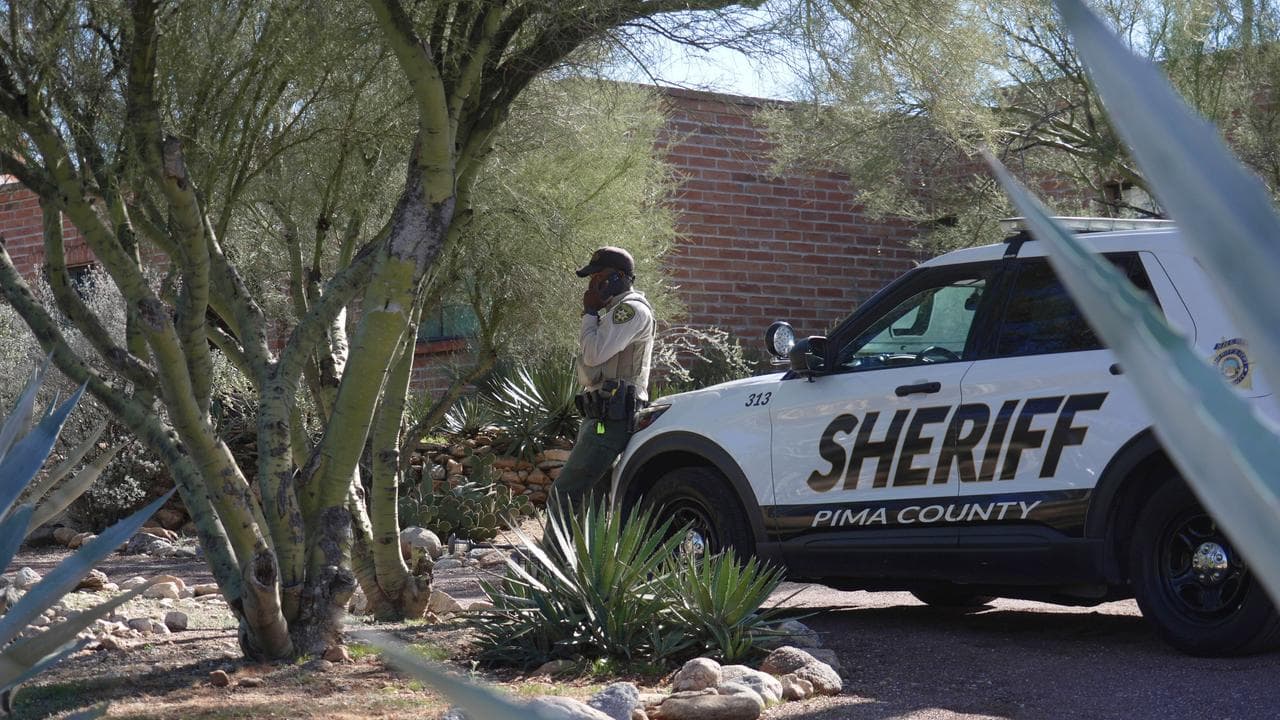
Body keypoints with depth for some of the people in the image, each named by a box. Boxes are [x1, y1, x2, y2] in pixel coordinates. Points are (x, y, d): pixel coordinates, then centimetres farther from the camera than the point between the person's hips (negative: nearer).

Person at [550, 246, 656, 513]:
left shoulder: (632, 308, -9)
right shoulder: (616, 311, 24)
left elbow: (594, 354, -17)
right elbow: (593, 359, 25)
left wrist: (589, 313, -7)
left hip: (611, 419, -11)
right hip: (603, 417, 11)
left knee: (564, 493, -16)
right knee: (595, 499, 9)